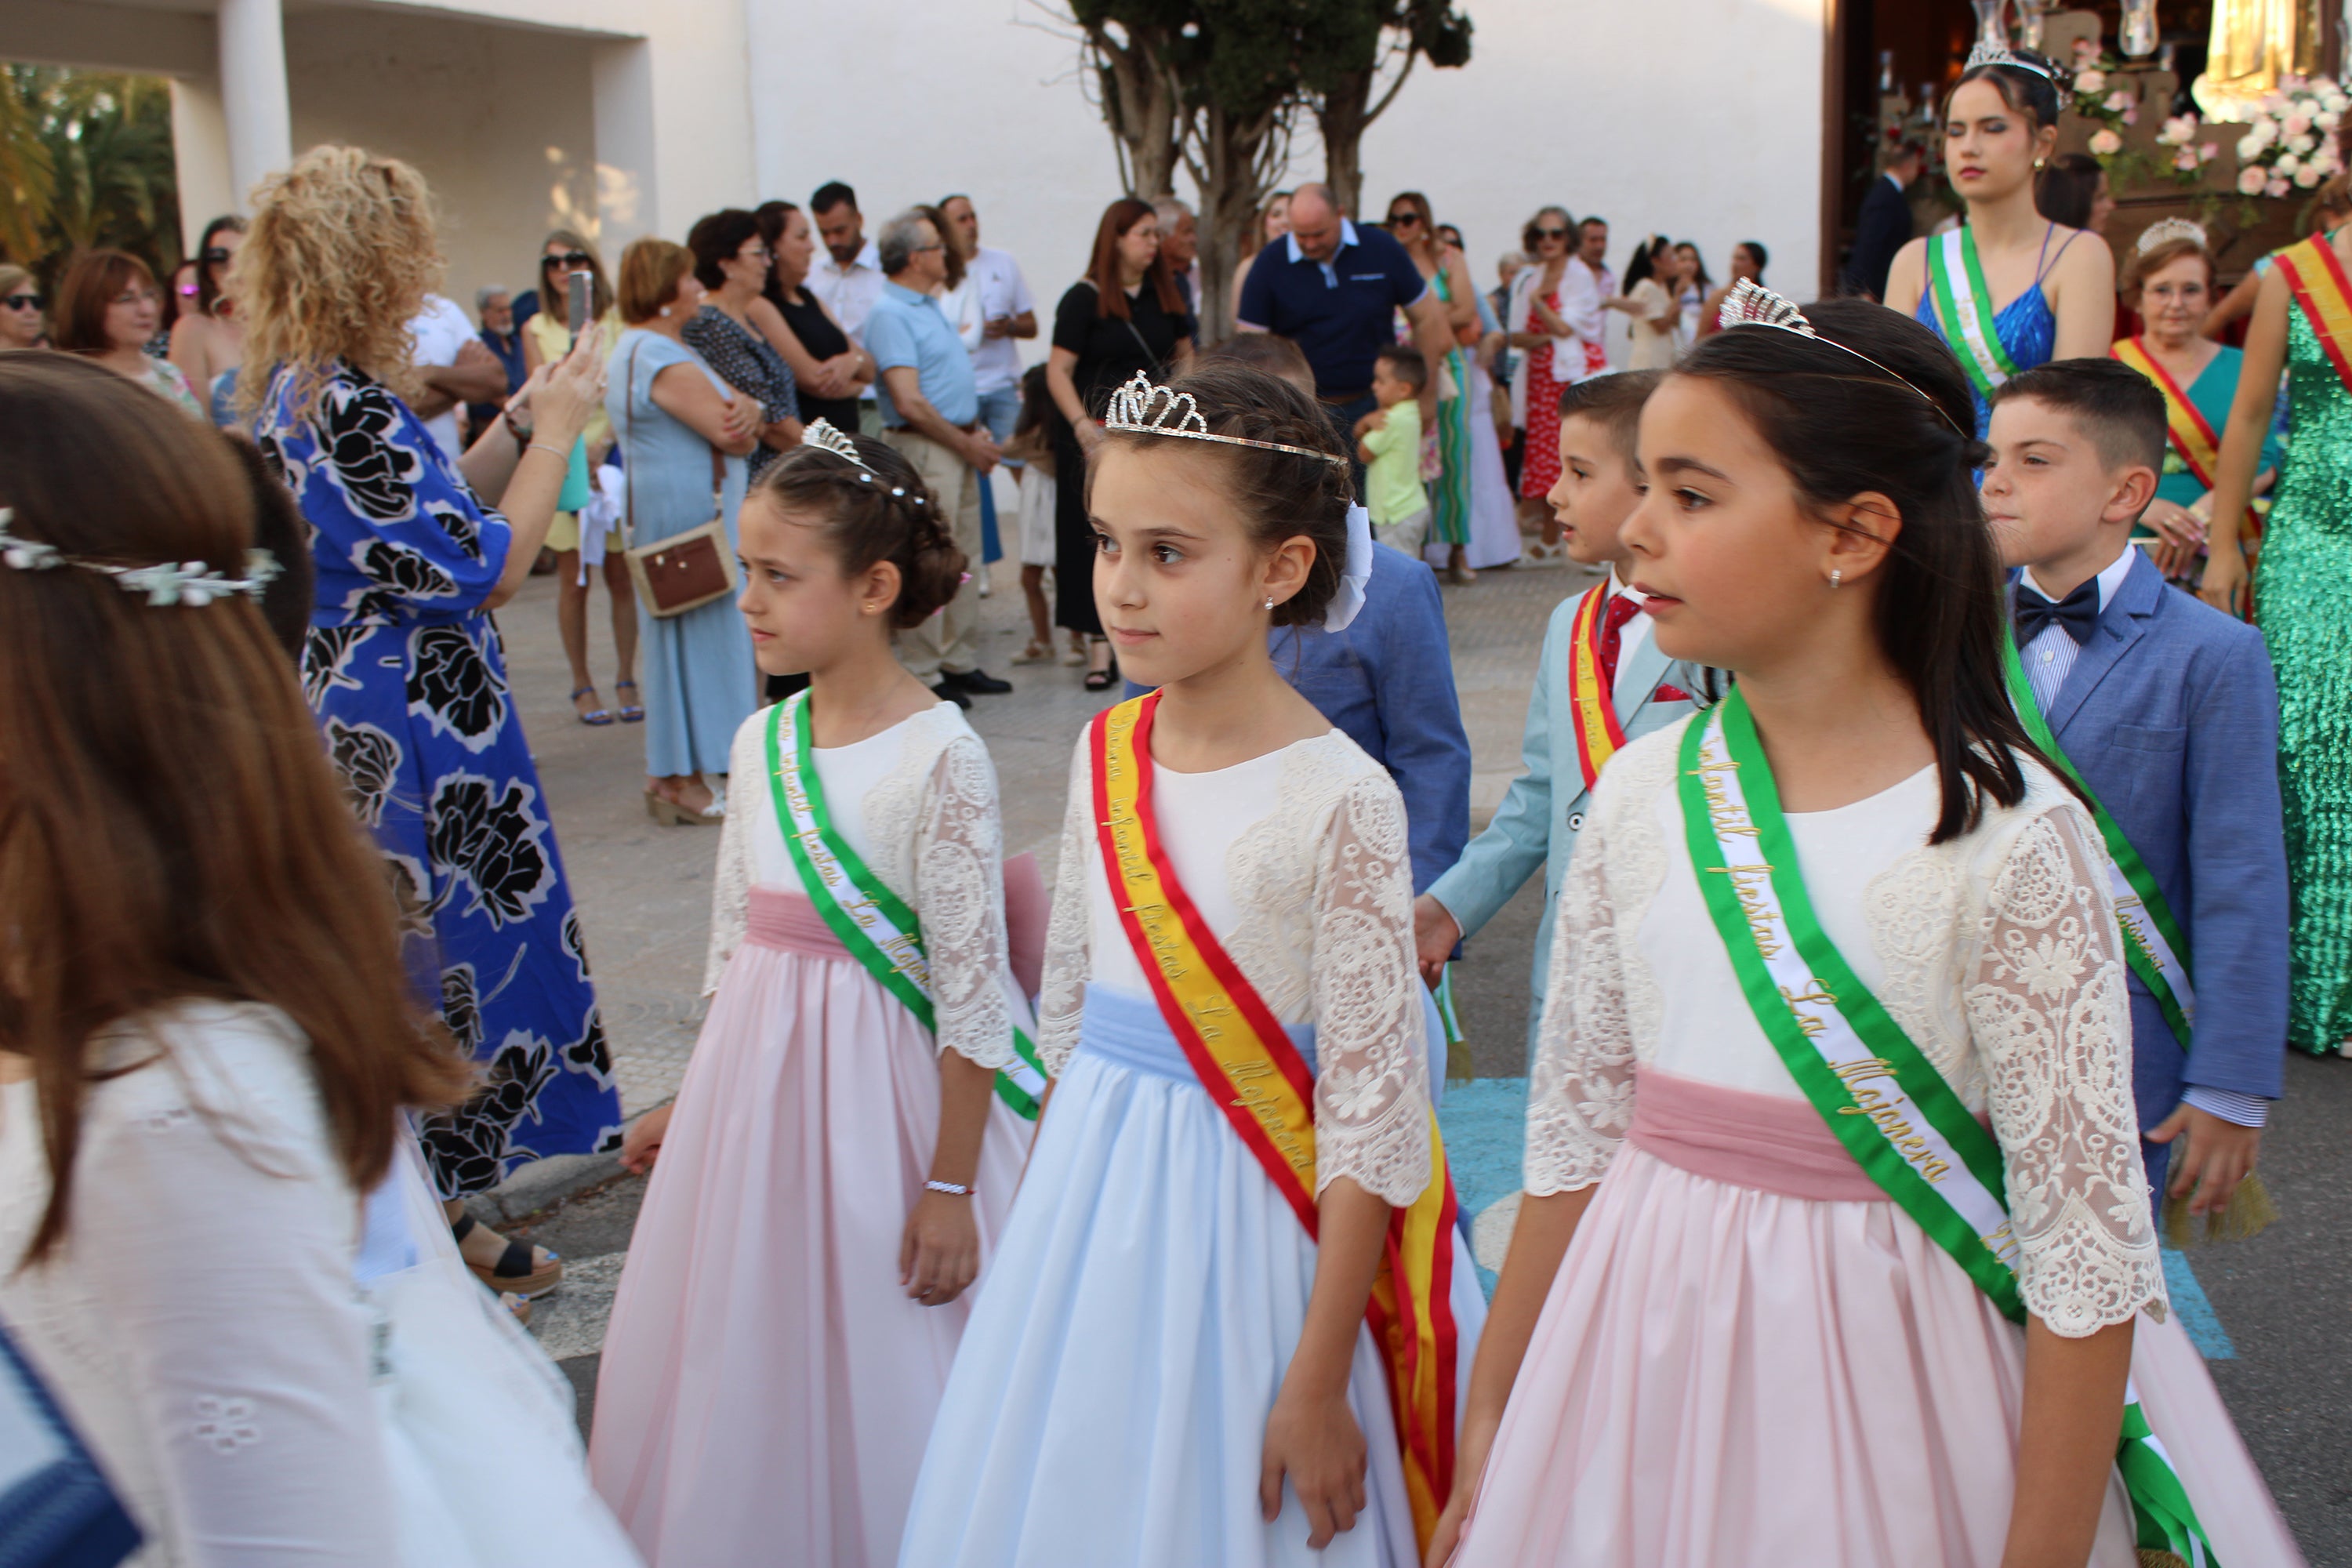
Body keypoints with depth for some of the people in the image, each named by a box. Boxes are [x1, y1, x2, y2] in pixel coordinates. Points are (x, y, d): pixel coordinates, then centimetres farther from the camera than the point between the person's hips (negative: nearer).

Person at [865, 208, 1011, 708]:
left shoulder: (927, 307, 17)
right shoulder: (890, 314, -14)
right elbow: (909, 402, -20)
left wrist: (978, 431, 8)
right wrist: (966, 443, -13)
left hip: (959, 446, 10)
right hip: (922, 449, -10)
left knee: (963, 560, 13)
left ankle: (960, 663, 20)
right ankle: (923, 676, 0)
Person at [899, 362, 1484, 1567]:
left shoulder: (1340, 800, -17)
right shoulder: (1104, 756, 0)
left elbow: (1369, 1112, -15)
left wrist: (1319, 1382, -14)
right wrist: (1044, 1225, 13)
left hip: (1242, 1224, -5)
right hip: (1088, 1202, 5)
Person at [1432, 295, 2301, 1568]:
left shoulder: (2010, 836, -17)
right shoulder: (1641, 795, -2)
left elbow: (2088, 1245, -14)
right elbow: (1575, 1128, 4)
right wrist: (1490, 1423, 8)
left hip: (1888, 1373, -4)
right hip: (1651, 1356, 5)